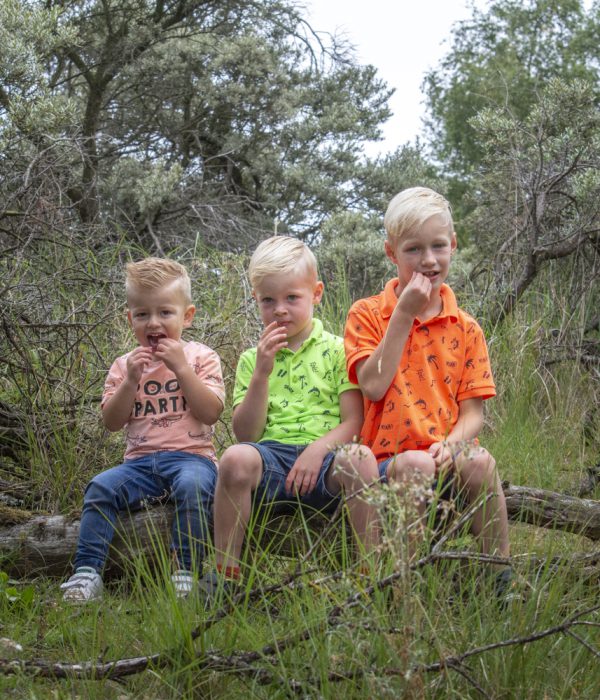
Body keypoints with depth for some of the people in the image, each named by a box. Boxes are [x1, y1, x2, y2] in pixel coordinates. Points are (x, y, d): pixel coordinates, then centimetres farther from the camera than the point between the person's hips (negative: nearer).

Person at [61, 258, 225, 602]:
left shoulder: (201, 357, 6)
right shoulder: (125, 365, 14)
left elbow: (210, 412, -8)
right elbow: (112, 422, 5)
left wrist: (181, 368, -12)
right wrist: (131, 380, -8)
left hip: (191, 455, -3)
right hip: (141, 460, 3)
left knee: (192, 484, -35)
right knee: (101, 486, -22)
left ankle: (186, 571, -30)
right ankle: (87, 572, -22)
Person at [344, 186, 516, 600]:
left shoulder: (465, 329, 11)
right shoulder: (367, 315, 4)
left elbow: (472, 411, 7)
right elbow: (374, 387, -12)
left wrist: (451, 444, -16)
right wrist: (404, 315, -10)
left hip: (447, 454, 2)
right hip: (391, 457, -2)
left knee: (480, 461, -31)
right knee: (415, 465, -36)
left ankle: (501, 575, -19)